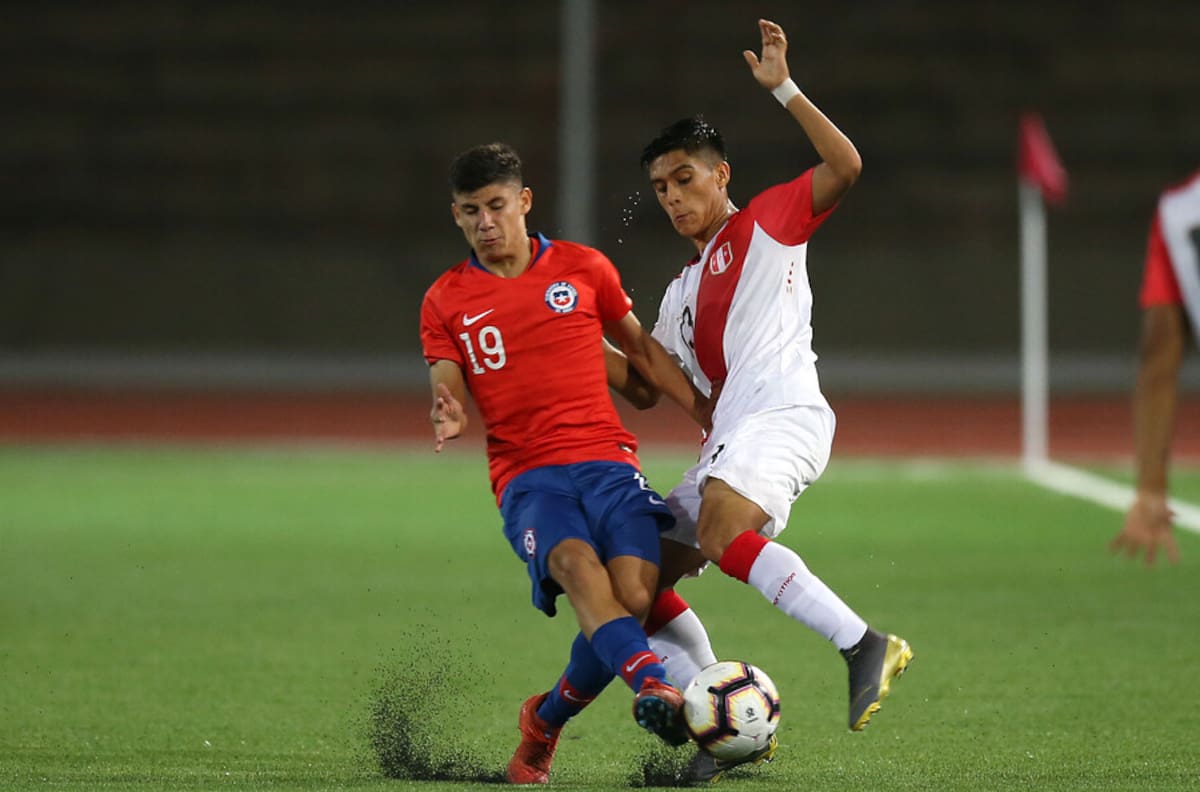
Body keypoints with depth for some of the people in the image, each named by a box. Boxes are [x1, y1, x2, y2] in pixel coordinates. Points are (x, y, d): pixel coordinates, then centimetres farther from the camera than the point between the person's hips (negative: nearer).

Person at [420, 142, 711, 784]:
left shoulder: (583, 269, 12)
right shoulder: (445, 302, 11)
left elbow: (641, 351, 22)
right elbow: (449, 395, 4)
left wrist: (708, 414, 16)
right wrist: (448, 419, -20)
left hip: (606, 459, 1)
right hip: (526, 477, -1)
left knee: (634, 594, -21)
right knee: (579, 566, -33)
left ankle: (545, 721, 3)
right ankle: (652, 686, -54)